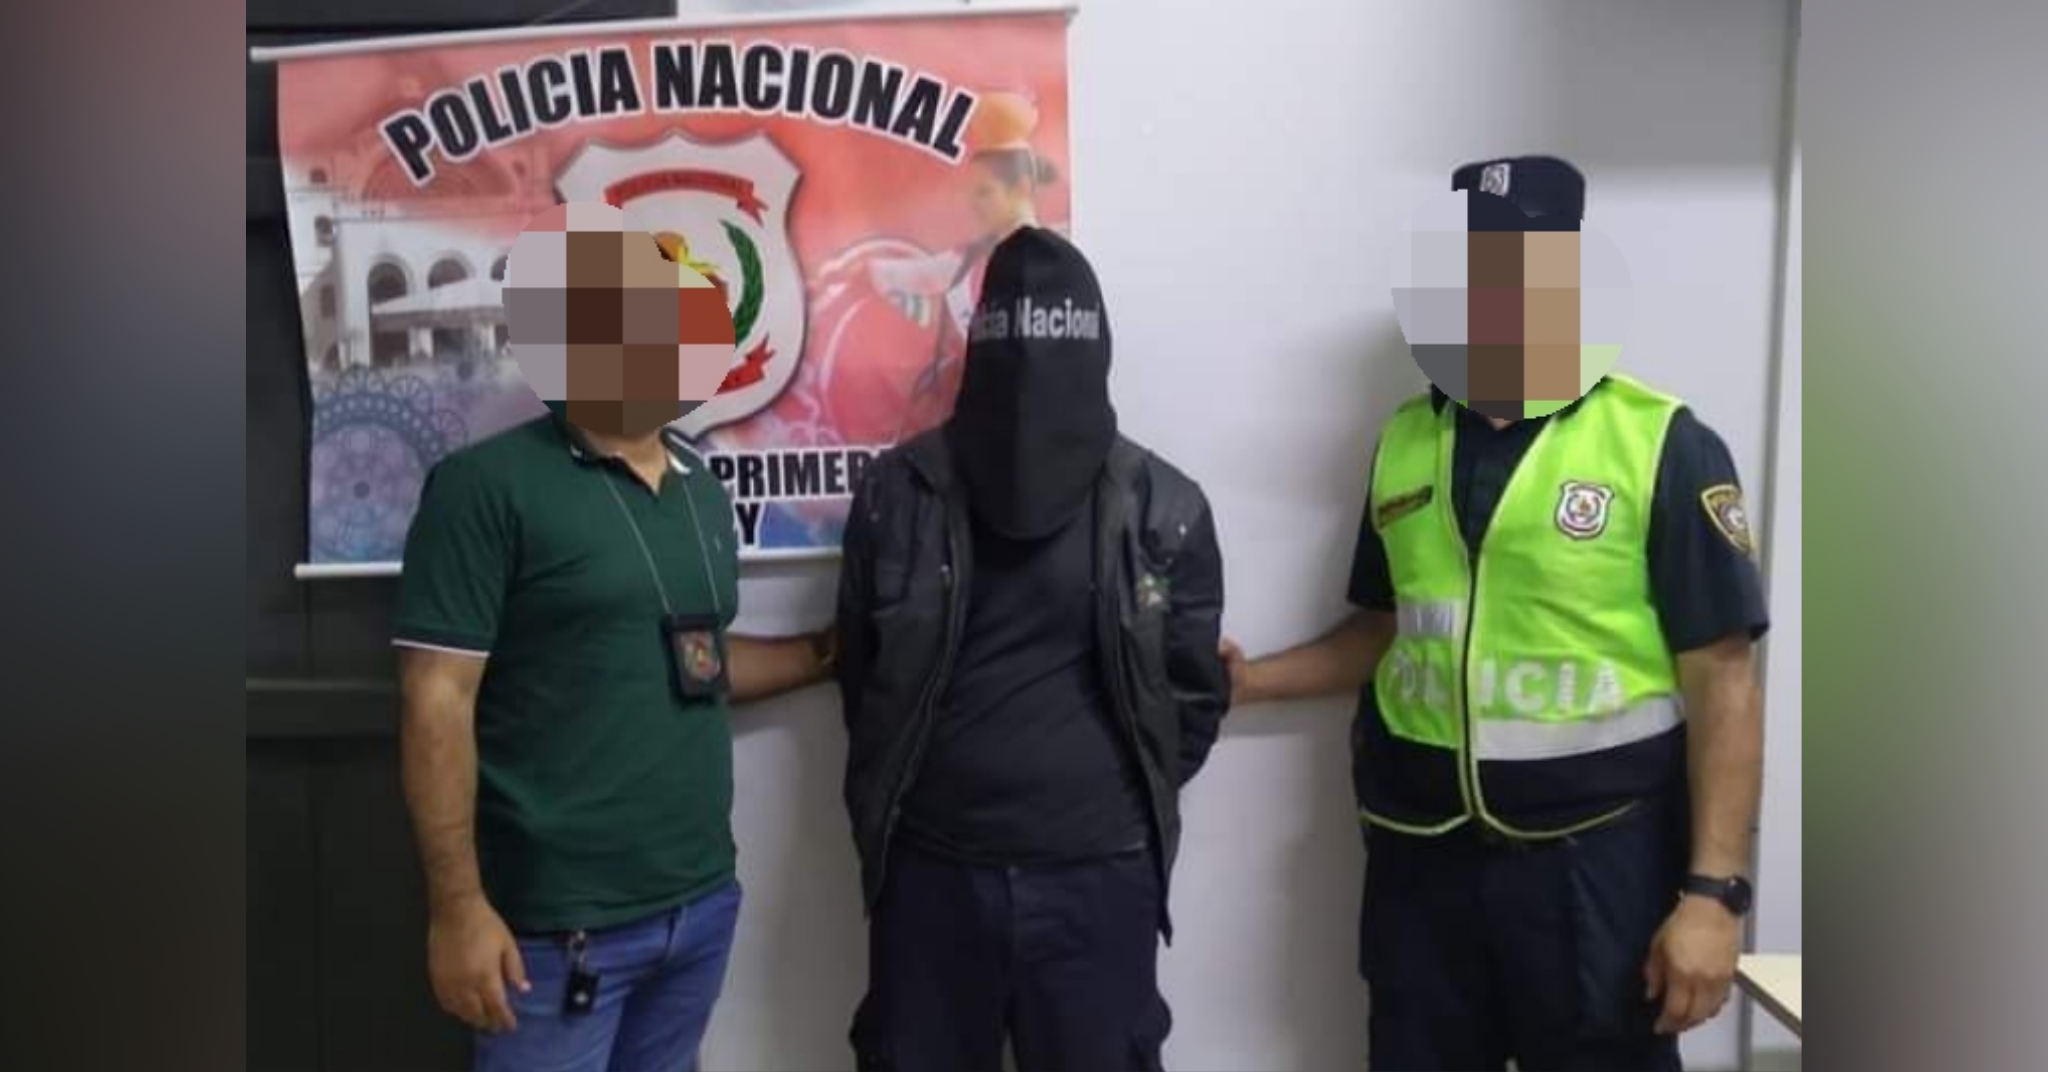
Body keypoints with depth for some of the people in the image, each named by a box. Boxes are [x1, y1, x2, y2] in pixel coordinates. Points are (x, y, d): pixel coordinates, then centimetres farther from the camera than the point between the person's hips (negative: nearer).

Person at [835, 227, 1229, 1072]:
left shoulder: (1163, 508, -3)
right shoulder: (900, 491, -2)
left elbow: (1195, 691, 4)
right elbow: (859, 670, 7)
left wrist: (1129, 806, 4)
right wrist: (887, 813, 8)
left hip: (1099, 876, 0)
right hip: (928, 870, 1)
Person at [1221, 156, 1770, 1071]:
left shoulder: (1661, 445, -9)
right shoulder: (1404, 441, 5)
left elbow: (1722, 679, -10)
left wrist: (1713, 890, -14)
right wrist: (1249, 679, 3)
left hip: (1594, 855, -4)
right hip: (1422, 850, 4)